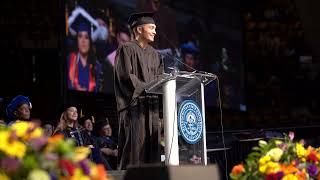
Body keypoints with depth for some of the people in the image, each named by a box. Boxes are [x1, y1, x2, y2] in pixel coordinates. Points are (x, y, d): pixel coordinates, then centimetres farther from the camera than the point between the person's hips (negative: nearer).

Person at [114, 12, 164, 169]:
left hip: (150, 106, 7)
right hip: (134, 105, -7)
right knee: (135, 146, -12)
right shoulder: (126, 49, -2)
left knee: (151, 145, 3)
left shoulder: (153, 54, 21)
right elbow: (125, 75, -13)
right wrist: (146, 88, -18)